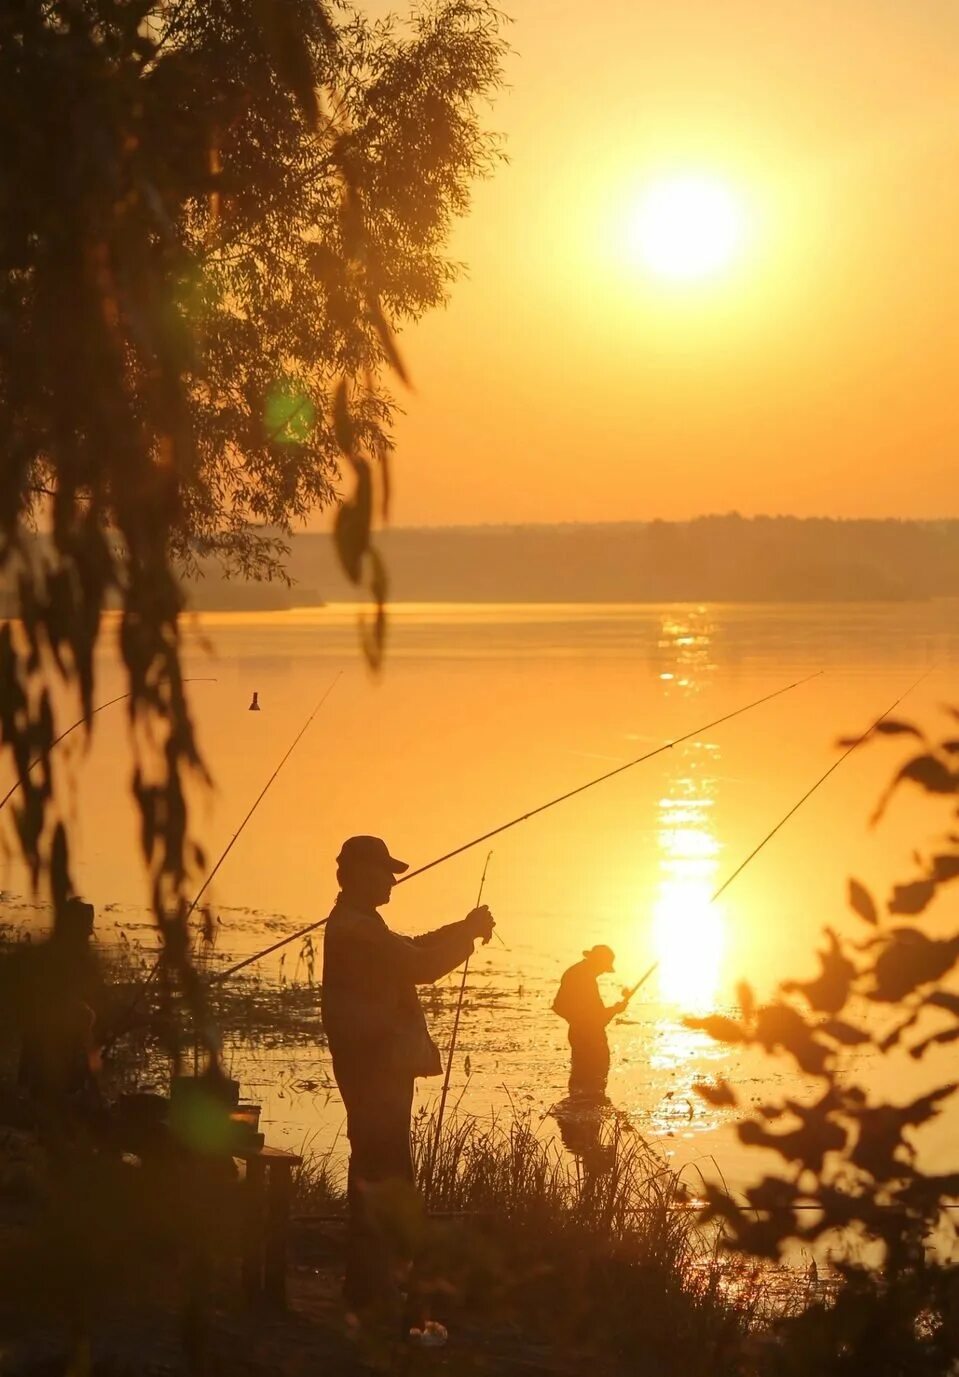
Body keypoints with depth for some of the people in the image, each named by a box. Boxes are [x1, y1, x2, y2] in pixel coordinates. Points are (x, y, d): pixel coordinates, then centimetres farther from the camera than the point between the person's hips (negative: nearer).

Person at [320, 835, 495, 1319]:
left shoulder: (356, 925, 18)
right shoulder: (356, 929, -17)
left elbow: (409, 953, 25)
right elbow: (419, 966, -22)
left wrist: (462, 931, 14)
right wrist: (468, 933, -9)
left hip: (377, 1063, 11)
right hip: (374, 1064, -11)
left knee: (380, 1167, 14)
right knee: (382, 1171, -10)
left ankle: (371, 1282, 20)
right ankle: (371, 1286, -9)